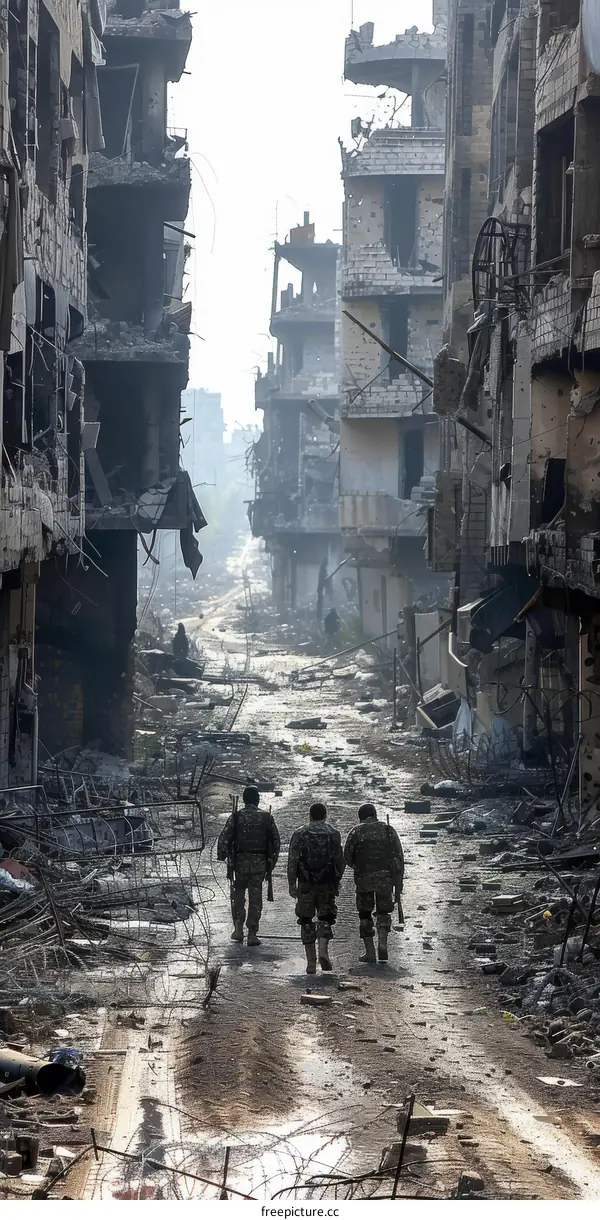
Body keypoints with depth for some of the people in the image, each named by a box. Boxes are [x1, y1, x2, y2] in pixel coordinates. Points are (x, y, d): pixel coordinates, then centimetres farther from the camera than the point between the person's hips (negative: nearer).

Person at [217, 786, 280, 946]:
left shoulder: (236, 816, -2)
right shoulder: (267, 817, 3)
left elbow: (224, 837, -8)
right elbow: (276, 840, 5)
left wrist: (222, 856, 2)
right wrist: (272, 861, 13)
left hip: (240, 861, -1)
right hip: (260, 861, 1)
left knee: (238, 894, 14)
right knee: (256, 897, 3)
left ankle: (238, 928, 6)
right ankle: (252, 933, 0)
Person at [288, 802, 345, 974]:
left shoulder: (299, 834, 2)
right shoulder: (333, 834, 3)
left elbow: (292, 861, -4)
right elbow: (340, 861, 2)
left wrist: (292, 884, -3)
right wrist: (337, 880, 15)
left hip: (306, 884, 0)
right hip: (327, 884, 0)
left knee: (306, 921, 7)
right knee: (325, 918, 11)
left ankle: (311, 963, 4)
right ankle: (323, 951, -13)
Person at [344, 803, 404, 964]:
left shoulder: (356, 832, 3)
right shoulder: (388, 830, 8)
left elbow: (347, 856, 0)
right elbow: (399, 856, 3)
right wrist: (399, 880, 5)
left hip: (363, 878, -1)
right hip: (385, 876, 1)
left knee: (365, 914, 9)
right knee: (383, 912, 12)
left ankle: (370, 952, 5)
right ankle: (382, 942, -12)